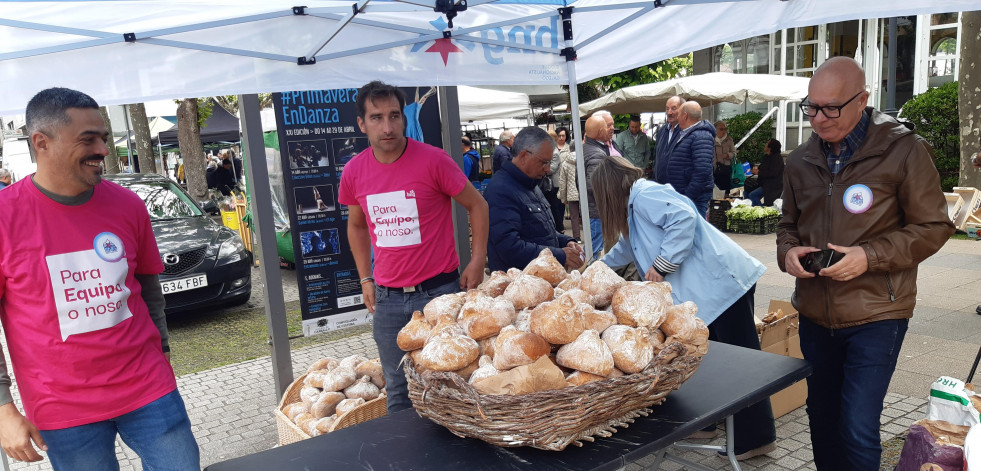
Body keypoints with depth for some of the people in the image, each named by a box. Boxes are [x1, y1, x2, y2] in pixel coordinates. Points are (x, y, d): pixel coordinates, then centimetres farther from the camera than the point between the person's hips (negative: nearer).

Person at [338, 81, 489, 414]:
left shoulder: (432, 160, -12)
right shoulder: (354, 172, 0)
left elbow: (477, 205, -2)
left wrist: (477, 261, -10)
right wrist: (365, 279, 11)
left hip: (439, 290, -3)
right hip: (387, 299, 4)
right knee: (398, 392, 15)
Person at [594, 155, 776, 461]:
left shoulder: (644, 194, -10)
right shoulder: (636, 204, 22)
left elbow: (684, 218, -26)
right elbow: (627, 247, 39)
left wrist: (661, 266, -19)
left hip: (722, 282, -10)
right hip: (704, 290, 10)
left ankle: (757, 438, 9)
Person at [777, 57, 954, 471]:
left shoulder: (904, 150, -9)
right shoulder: (800, 161, 5)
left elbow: (933, 227, -6)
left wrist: (870, 257, -20)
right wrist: (788, 251, -5)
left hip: (875, 316, -5)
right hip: (815, 313, 5)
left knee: (858, 431, -5)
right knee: (822, 418, 19)